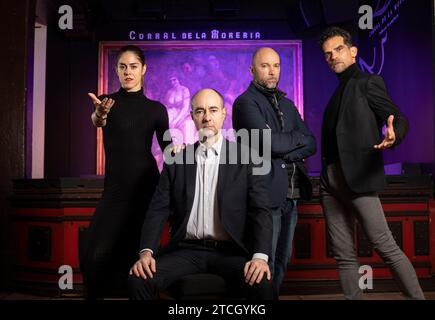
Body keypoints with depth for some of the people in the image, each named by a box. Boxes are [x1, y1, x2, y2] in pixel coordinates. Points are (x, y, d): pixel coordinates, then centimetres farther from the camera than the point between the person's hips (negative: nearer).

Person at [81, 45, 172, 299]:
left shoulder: (156, 108, 5)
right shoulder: (106, 101, 3)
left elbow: (166, 148, 5)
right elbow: (95, 121, -20)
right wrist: (99, 115, -44)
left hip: (146, 186, 0)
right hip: (115, 187, 0)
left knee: (141, 252, 5)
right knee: (96, 256, -9)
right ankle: (96, 295, 17)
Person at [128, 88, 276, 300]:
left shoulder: (246, 158, 3)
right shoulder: (176, 160, 9)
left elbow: (260, 210, -4)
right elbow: (159, 209, 4)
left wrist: (260, 256, -20)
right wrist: (146, 251, -13)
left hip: (230, 251, -2)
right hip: (186, 250, 2)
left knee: (263, 285, -30)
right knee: (139, 281, -22)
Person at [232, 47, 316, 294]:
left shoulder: (287, 104, 18)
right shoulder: (246, 102, -5)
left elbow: (311, 145, 8)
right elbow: (270, 142, -19)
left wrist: (283, 152, -10)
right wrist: (298, 137, -2)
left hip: (291, 195, 7)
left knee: (283, 260, 14)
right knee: (265, 263, -2)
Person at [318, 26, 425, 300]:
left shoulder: (368, 82, 2)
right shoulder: (339, 92, 21)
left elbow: (399, 119, -8)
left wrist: (393, 137, -30)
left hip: (357, 176, -7)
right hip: (330, 179, 7)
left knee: (385, 246, -7)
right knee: (344, 256, 6)